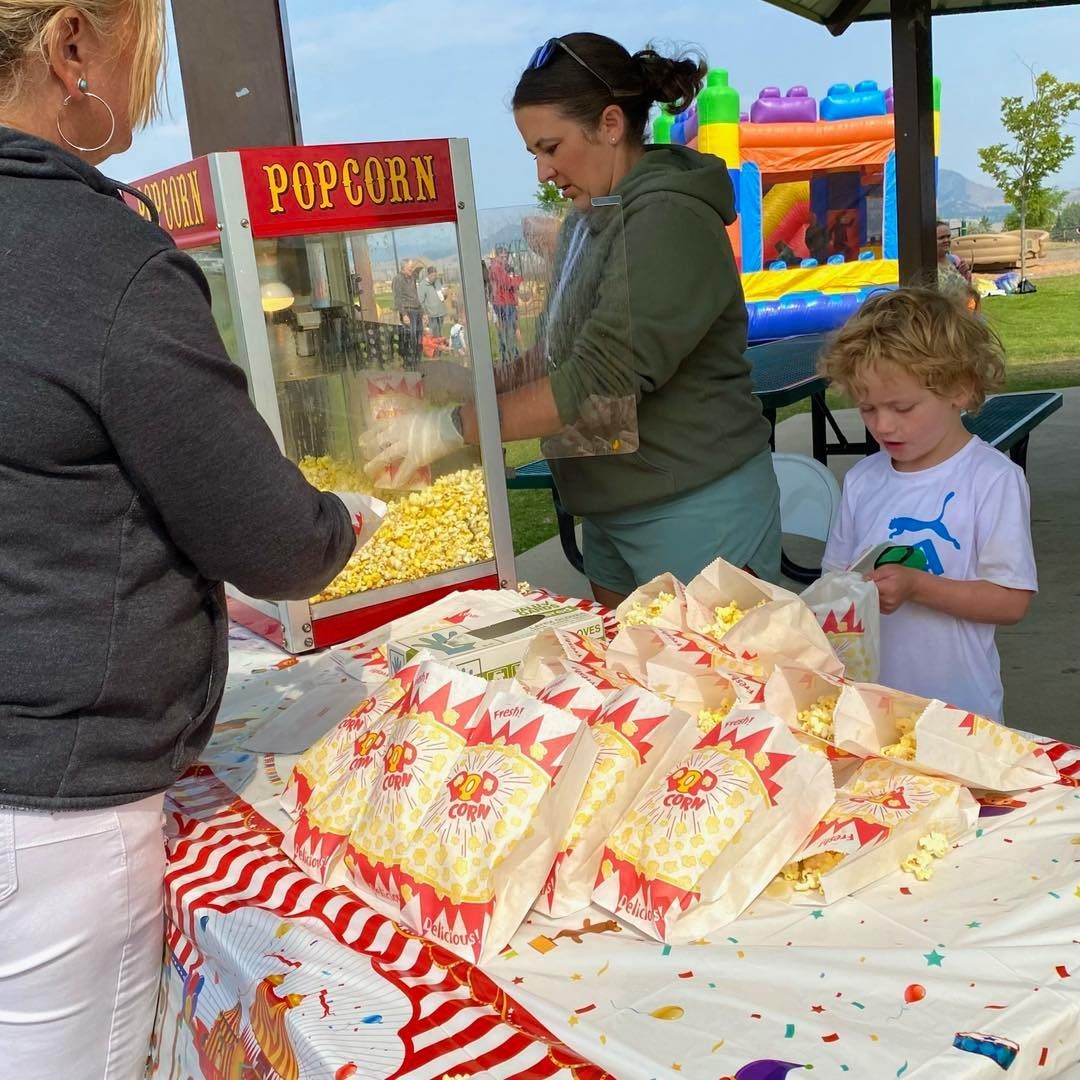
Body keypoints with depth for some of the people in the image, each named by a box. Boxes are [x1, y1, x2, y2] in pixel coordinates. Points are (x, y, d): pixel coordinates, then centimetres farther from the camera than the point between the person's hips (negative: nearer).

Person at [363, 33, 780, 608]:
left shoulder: (670, 222, -18)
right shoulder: (586, 220, 8)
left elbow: (597, 382, -24)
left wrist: (451, 427, -21)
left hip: (697, 514, -8)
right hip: (614, 514, 8)